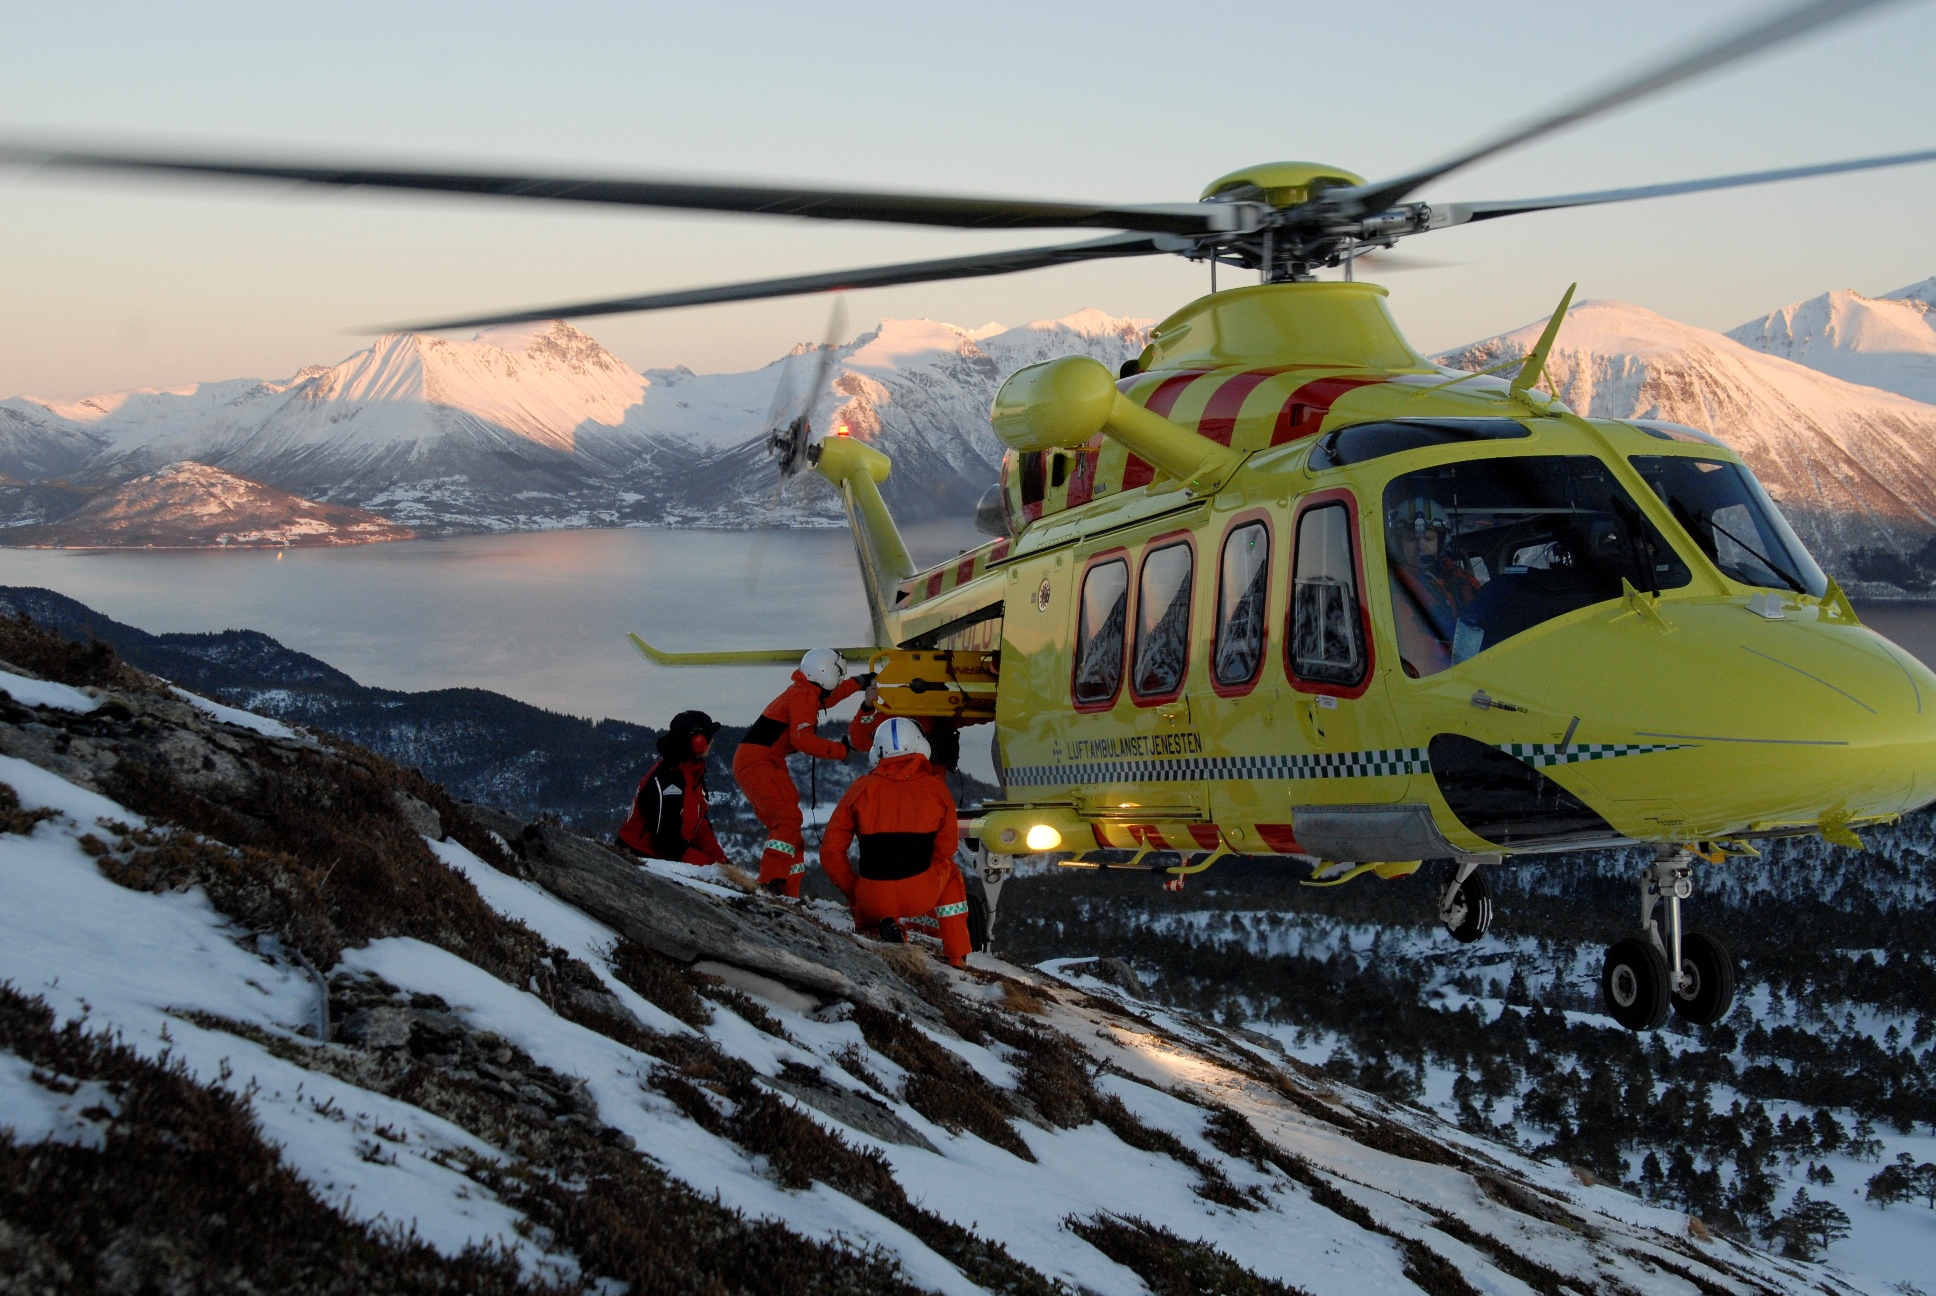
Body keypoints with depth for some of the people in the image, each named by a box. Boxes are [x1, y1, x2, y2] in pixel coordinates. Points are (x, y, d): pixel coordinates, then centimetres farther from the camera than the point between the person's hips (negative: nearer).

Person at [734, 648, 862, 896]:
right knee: (788, 819, -22)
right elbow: (802, 739, -23)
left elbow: (825, 698, 42)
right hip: (757, 762, -11)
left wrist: (856, 684, 46)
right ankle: (770, 882, -30)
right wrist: (840, 750, -17)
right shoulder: (803, 697, -12)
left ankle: (787, 893, 14)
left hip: (757, 763, 11)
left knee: (786, 823, 13)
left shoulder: (802, 692, 19)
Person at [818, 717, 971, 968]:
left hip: (872, 901, 0)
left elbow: (831, 851, 3)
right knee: (950, 872, 33)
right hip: (922, 897, 0)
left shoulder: (861, 789, 4)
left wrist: (850, 890, 16)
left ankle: (869, 929, 1)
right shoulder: (937, 789, 4)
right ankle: (957, 957, 26)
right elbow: (945, 851, 9)